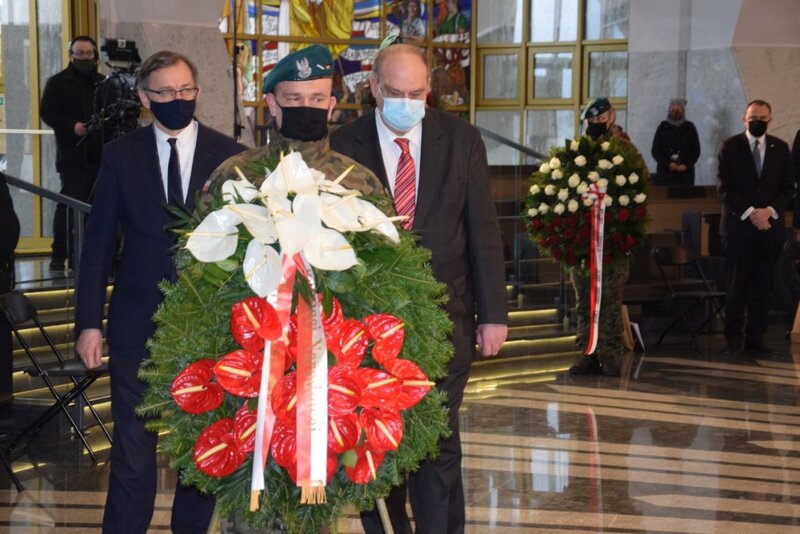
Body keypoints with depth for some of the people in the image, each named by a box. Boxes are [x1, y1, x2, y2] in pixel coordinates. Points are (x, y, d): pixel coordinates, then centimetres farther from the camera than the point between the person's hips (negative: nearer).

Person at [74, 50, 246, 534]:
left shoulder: (231, 156, -1)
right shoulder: (121, 155, 1)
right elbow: (99, 243, 2)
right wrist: (89, 322, -3)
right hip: (138, 325, 0)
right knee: (132, 449, 3)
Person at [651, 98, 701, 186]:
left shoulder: (690, 128, 10)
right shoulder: (663, 127, 8)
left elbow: (696, 150, 8)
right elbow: (655, 150, 5)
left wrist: (686, 165, -9)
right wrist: (668, 164, -9)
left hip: (685, 174, 0)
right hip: (665, 172, 0)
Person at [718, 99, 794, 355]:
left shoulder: (780, 148, 9)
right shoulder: (730, 147, 2)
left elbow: (788, 187, 8)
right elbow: (724, 187, -3)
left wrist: (769, 211, -8)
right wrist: (750, 213, -12)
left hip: (770, 225, 2)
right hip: (739, 225, -2)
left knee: (762, 287, 3)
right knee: (736, 286, 0)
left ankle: (755, 339, 7)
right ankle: (733, 339, 5)